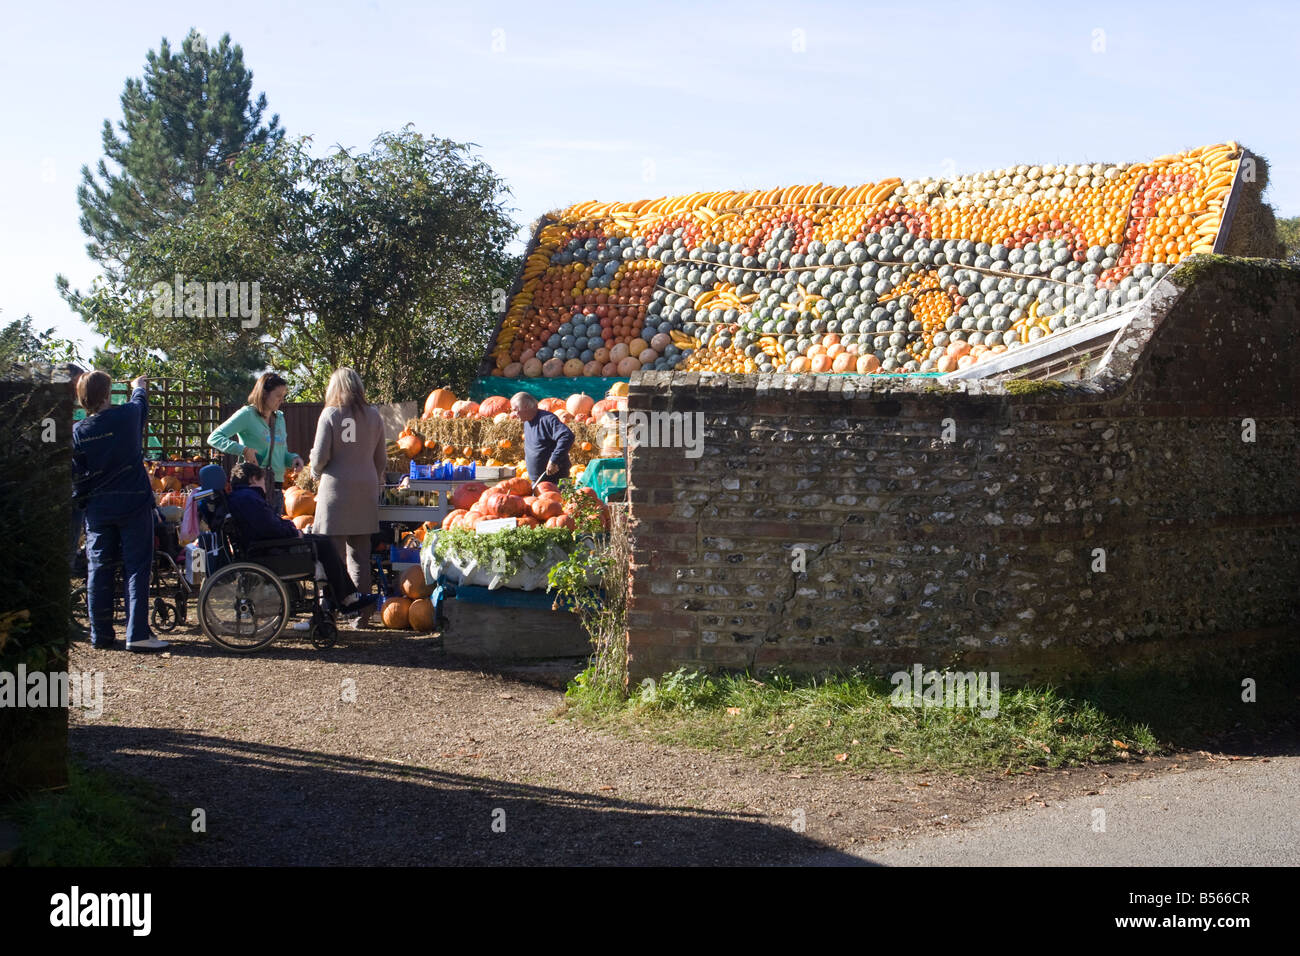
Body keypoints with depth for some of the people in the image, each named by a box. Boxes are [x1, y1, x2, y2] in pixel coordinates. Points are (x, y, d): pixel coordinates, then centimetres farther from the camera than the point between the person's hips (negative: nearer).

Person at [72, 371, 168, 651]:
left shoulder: (77, 432, -4)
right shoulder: (127, 415, -8)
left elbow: (76, 478, 0)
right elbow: (141, 402, 16)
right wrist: (139, 386, 38)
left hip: (98, 509, 3)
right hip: (134, 503, -3)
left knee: (98, 571, 9)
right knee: (136, 568, -1)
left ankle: (100, 635, 13)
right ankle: (137, 634, -5)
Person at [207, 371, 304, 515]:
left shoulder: (279, 418, 16)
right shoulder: (247, 414, -5)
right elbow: (214, 438, -9)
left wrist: (293, 458, 0)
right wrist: (243, 450, -20)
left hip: (275, 488, 7)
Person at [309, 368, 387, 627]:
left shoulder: (330, 415, -5)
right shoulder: (373, 415, 6)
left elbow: (320, 457, -7)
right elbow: (381, 458, 11)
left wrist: (316, 470, 14)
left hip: (336, 489, -4)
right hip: (366, 489, 4)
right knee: (361, 554, 10)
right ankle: (362, 613, 11)